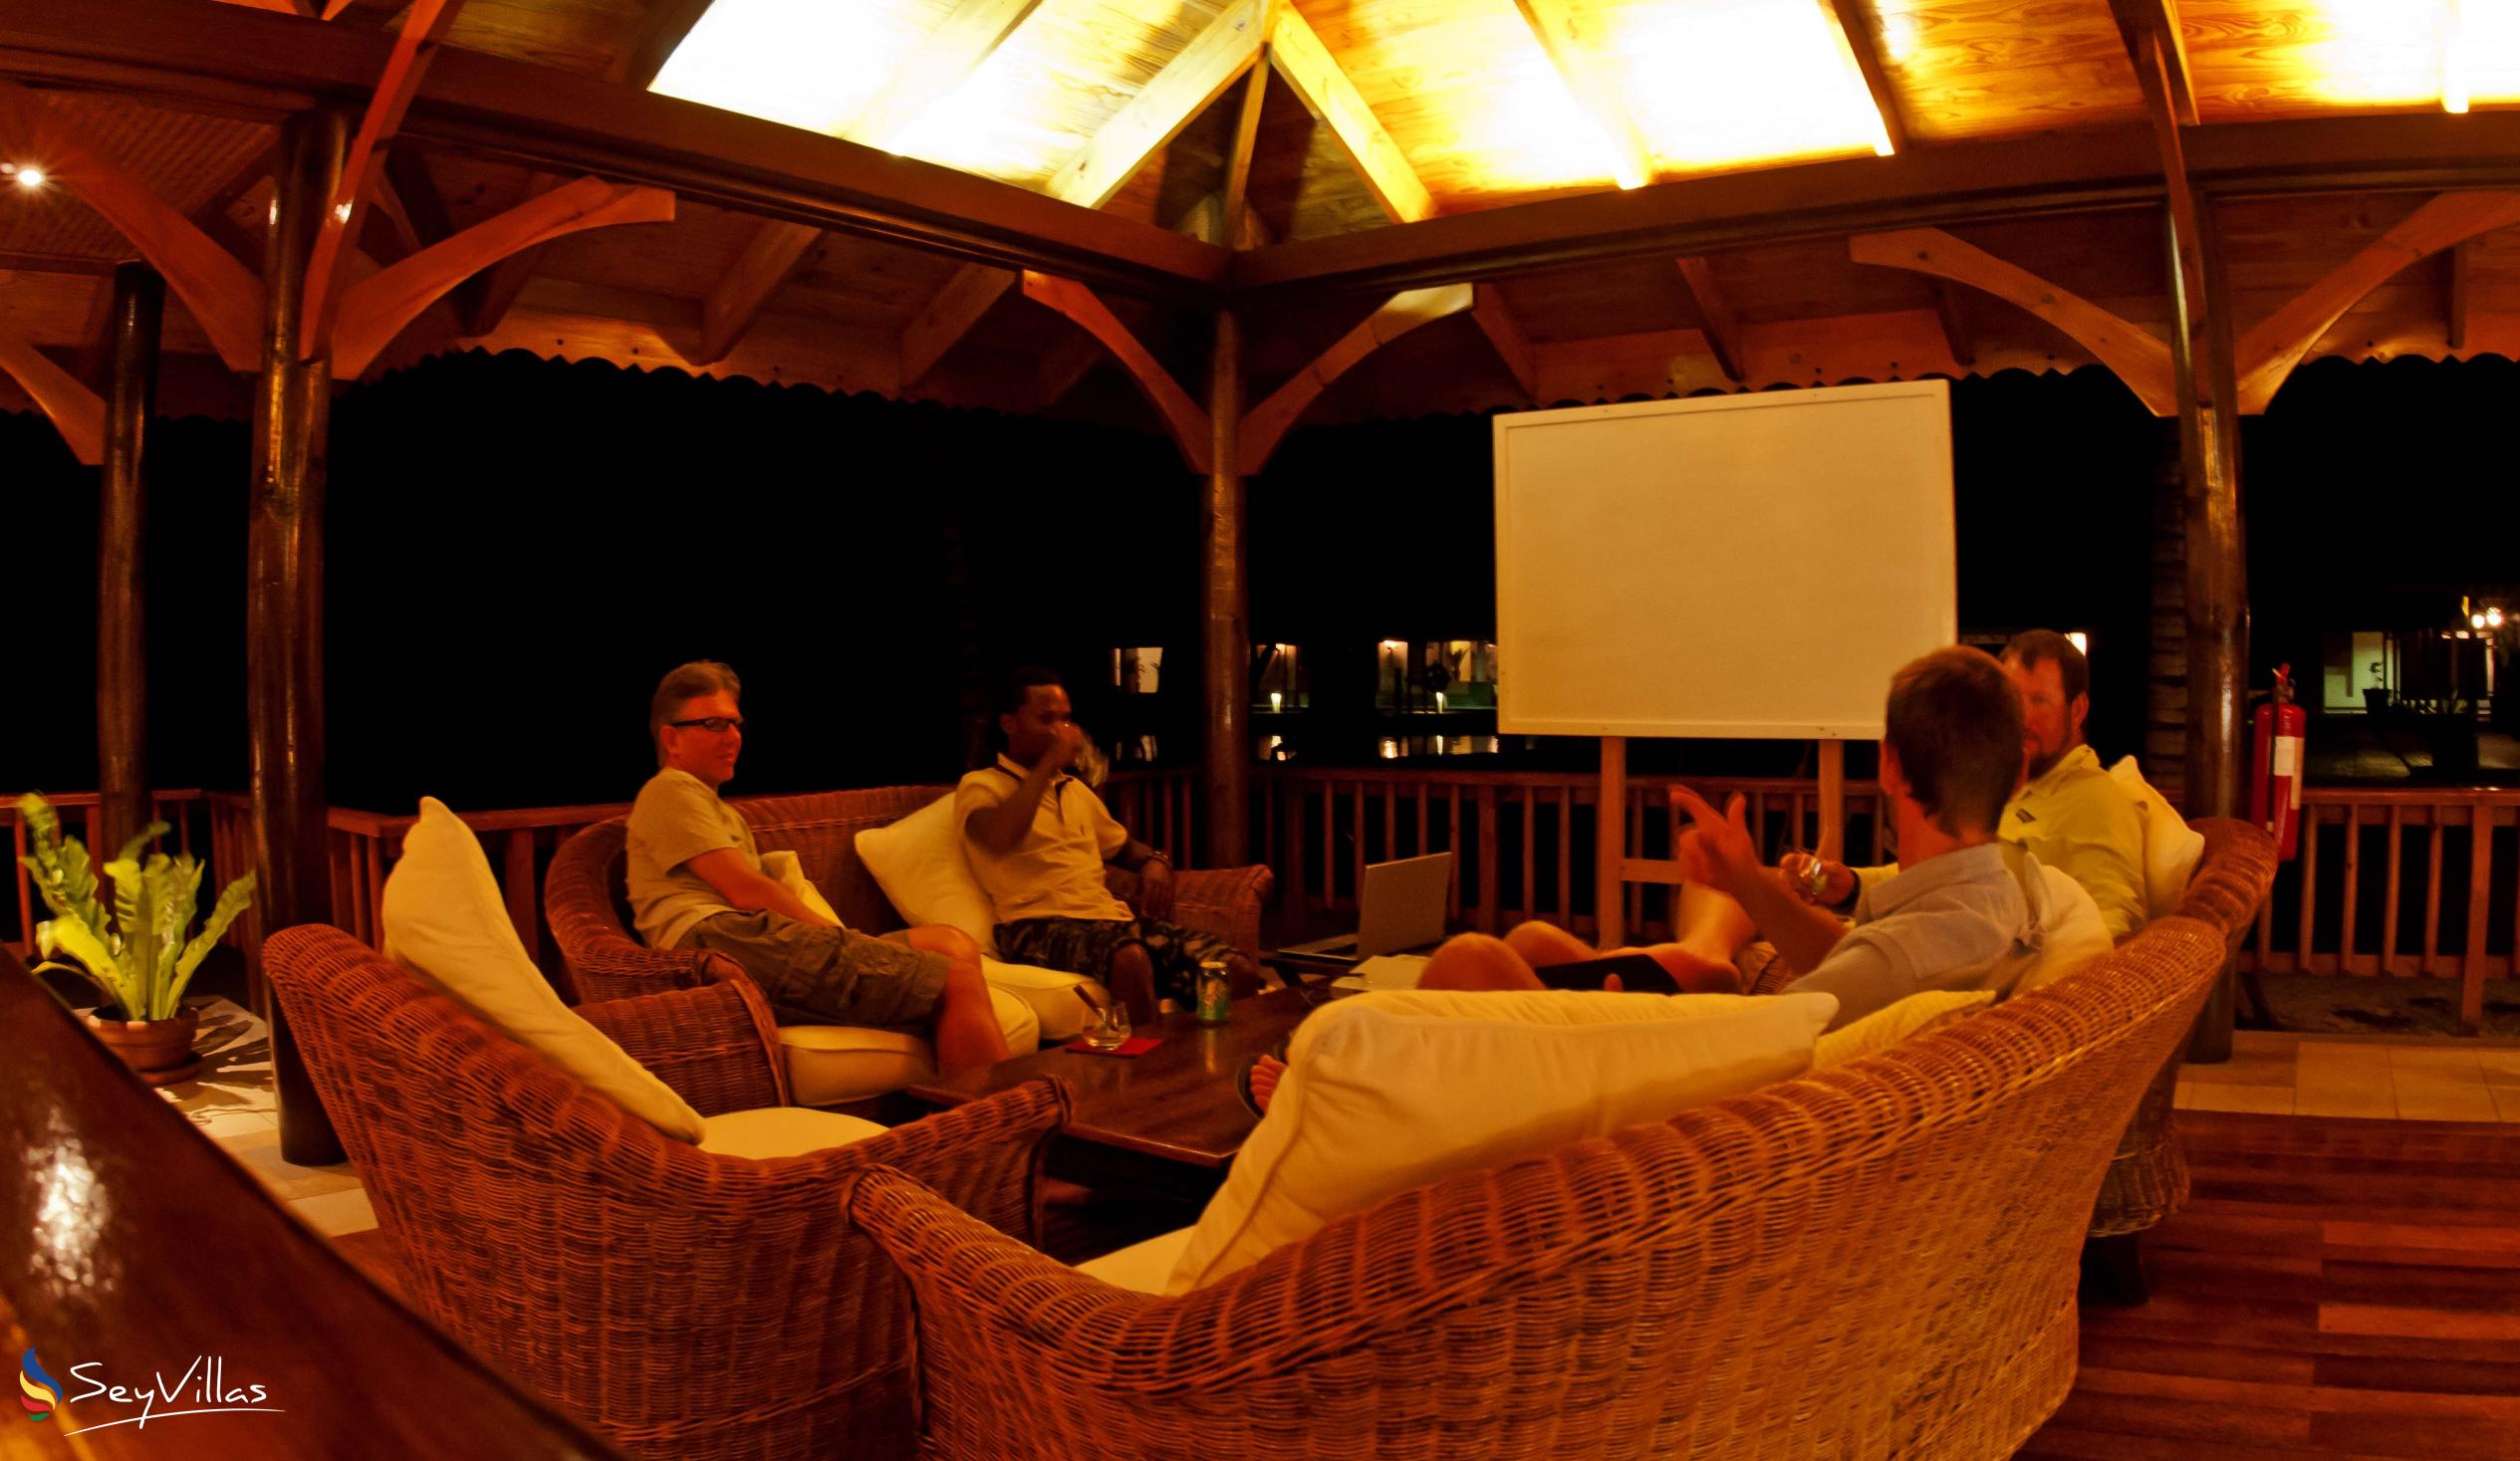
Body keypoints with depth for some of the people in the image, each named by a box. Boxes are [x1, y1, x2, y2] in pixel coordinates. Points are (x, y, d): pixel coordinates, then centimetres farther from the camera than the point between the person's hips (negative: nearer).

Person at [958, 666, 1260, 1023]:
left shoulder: (1075, 790, 28)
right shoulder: (980, 786, 5)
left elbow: (1123, 846, 38)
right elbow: (999, 839, -18)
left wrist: (1155, 862, 13)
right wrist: (1050, 762, -11)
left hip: (1112, 917, 7)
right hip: (1042, 926, -6)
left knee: (1240, 972, -17)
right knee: (1130, 959, -40)